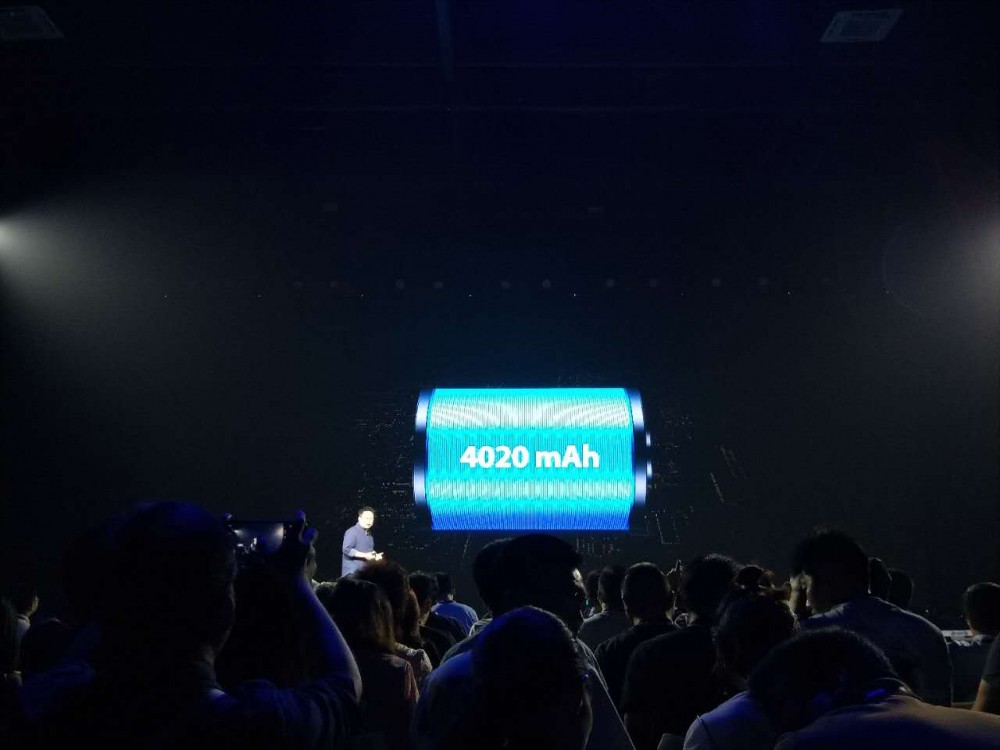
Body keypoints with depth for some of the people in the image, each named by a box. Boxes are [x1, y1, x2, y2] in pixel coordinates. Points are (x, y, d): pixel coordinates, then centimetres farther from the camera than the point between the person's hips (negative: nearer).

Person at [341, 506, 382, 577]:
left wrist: (375, 556, 5)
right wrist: (364, 555, -22)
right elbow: (346, 549, -21)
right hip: (352, 572, -9)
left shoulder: (369, 535, 16)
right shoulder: (352, 532, -11)